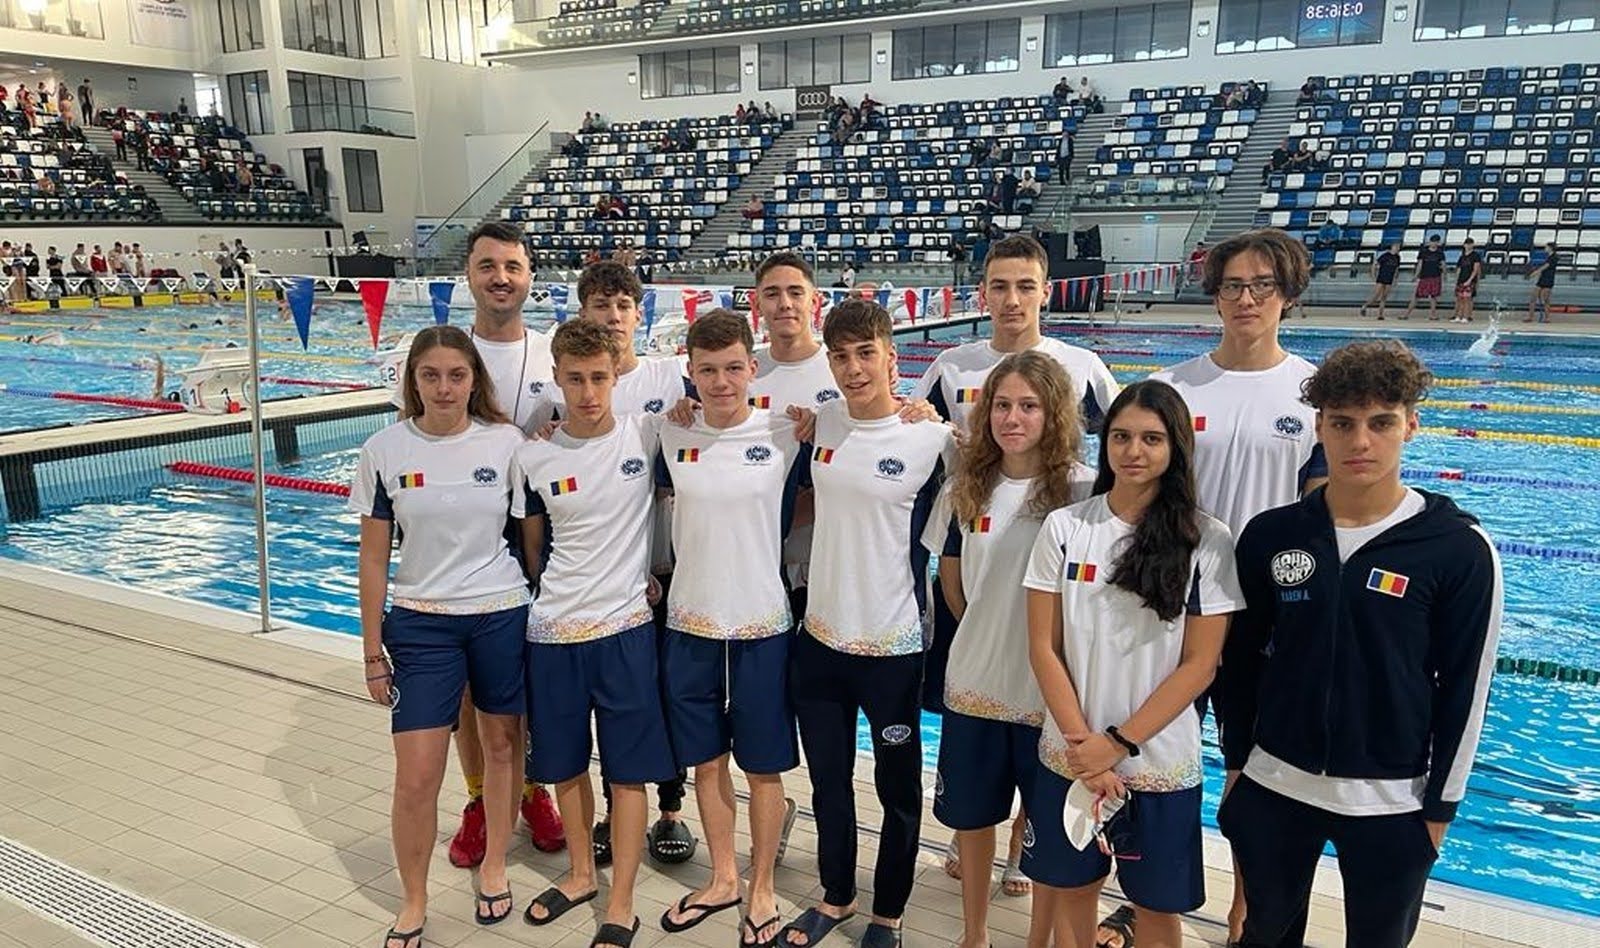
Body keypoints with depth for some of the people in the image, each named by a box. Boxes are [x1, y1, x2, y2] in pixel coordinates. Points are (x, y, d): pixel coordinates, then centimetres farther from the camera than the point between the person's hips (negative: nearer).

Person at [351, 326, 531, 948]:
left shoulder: (507, 443, -7)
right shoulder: (385, 450, -6)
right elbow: (374, 556, 0)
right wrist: (372, 649, 1)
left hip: (502, 616, 1)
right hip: (420, 623, 0)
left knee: (501, 745, 15)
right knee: (416, 776, 0)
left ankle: (494, 867, 38)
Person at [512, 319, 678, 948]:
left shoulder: (647, 434, -8)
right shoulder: (534, 459, -2)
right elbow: (533, 548, 8)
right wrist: (567, 594, 6)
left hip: (626, 628, -2)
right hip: (553, 633, 2)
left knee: (627, 770, 5)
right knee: (565, 764, 16)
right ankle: (581, 874, 37)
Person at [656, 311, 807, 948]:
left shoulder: (784, 434, -8)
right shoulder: (671, 437, 0)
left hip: (761, 624, -2)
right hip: (689, 623, 3)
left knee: (762, 765, 9)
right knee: (705, 759, 14)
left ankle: (762, 889, 28)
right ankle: (722, 879, 33)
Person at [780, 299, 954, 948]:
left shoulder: (932, 438, -12)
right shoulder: (818, 423, 0)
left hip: (892, 643, -4)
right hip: (820, 635, 4)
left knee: (898, 789, 13)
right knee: (827, 780, 19)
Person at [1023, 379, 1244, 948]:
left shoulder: (1207, 541, -8)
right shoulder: (1064, 528, -3)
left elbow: (1199, 665, -8)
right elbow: (1044, 649, -4)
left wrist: (1119, 743, -13)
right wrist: (1083, 744, -11)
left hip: (1160, 761, -1)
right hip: (1071, 755, 2)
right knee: (1071, 890, 16)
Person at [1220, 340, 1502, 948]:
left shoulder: (1460, 550, -11)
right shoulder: (1271, 535, -5)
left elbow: (1465, 689, -5)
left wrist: (1440, 806, -2)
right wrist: (1236, 763, 8)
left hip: (1391, 802, -2)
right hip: (1272, 789, 2)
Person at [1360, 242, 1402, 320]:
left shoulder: (1397, 257, 6)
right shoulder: (1384, 255, -12)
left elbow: (1396, 268, 19)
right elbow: (1374, 264, -7)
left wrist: (1394, 279, 14)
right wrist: (1374, 277, -9)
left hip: (1389, 281, 5)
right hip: (1381, 279, -5)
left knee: (1384, 298, 2)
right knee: (1376, 296, -7)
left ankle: (1380, 314, 5)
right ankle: (1364, 306, 16)